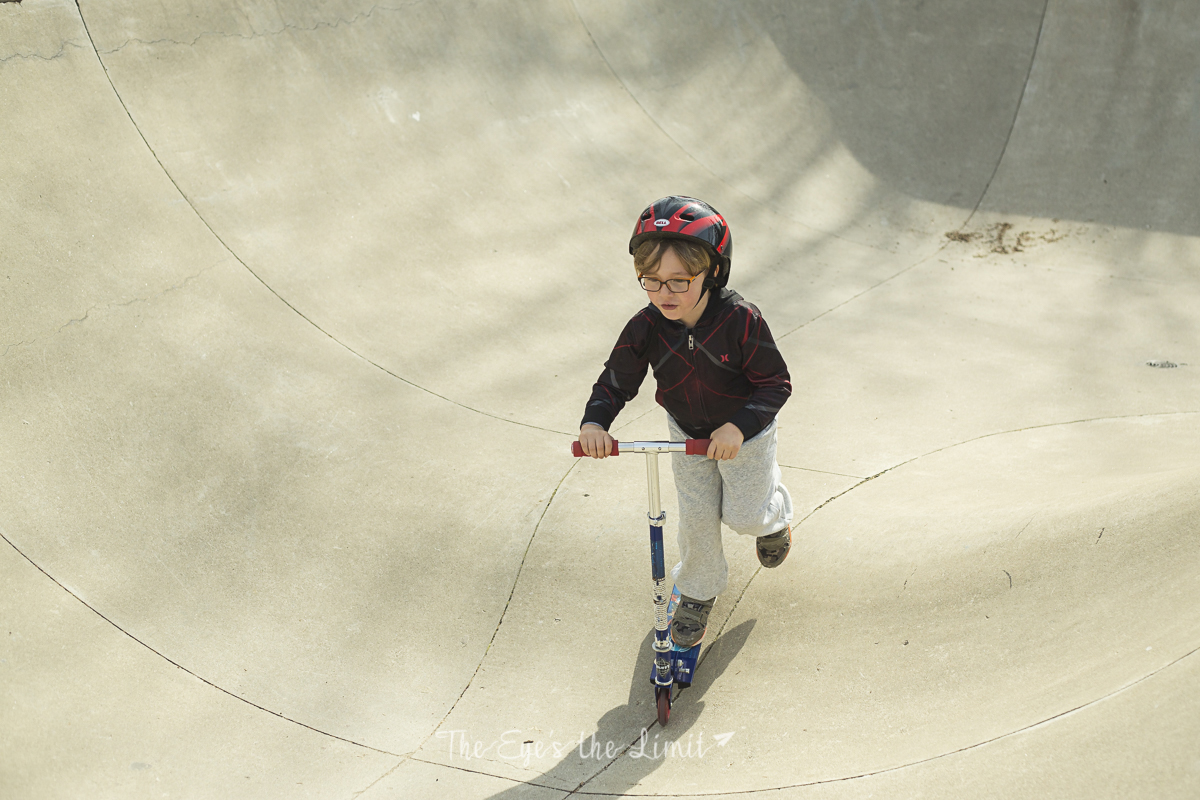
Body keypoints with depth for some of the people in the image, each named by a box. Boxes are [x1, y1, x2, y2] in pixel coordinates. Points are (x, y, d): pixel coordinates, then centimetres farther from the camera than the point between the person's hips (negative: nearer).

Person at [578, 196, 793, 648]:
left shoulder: (739, 320, -32)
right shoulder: (645, 328, -23)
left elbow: (775, 383, -24)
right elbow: (616, 380, -14)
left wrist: (739, 427, -36)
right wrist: (594, 422, -33)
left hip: (744, 433, -2)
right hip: (686, 433, 3)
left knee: (744, 515, 7)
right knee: (696, 518, 7)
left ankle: (774, 513, 46)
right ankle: (698, 593, 35)